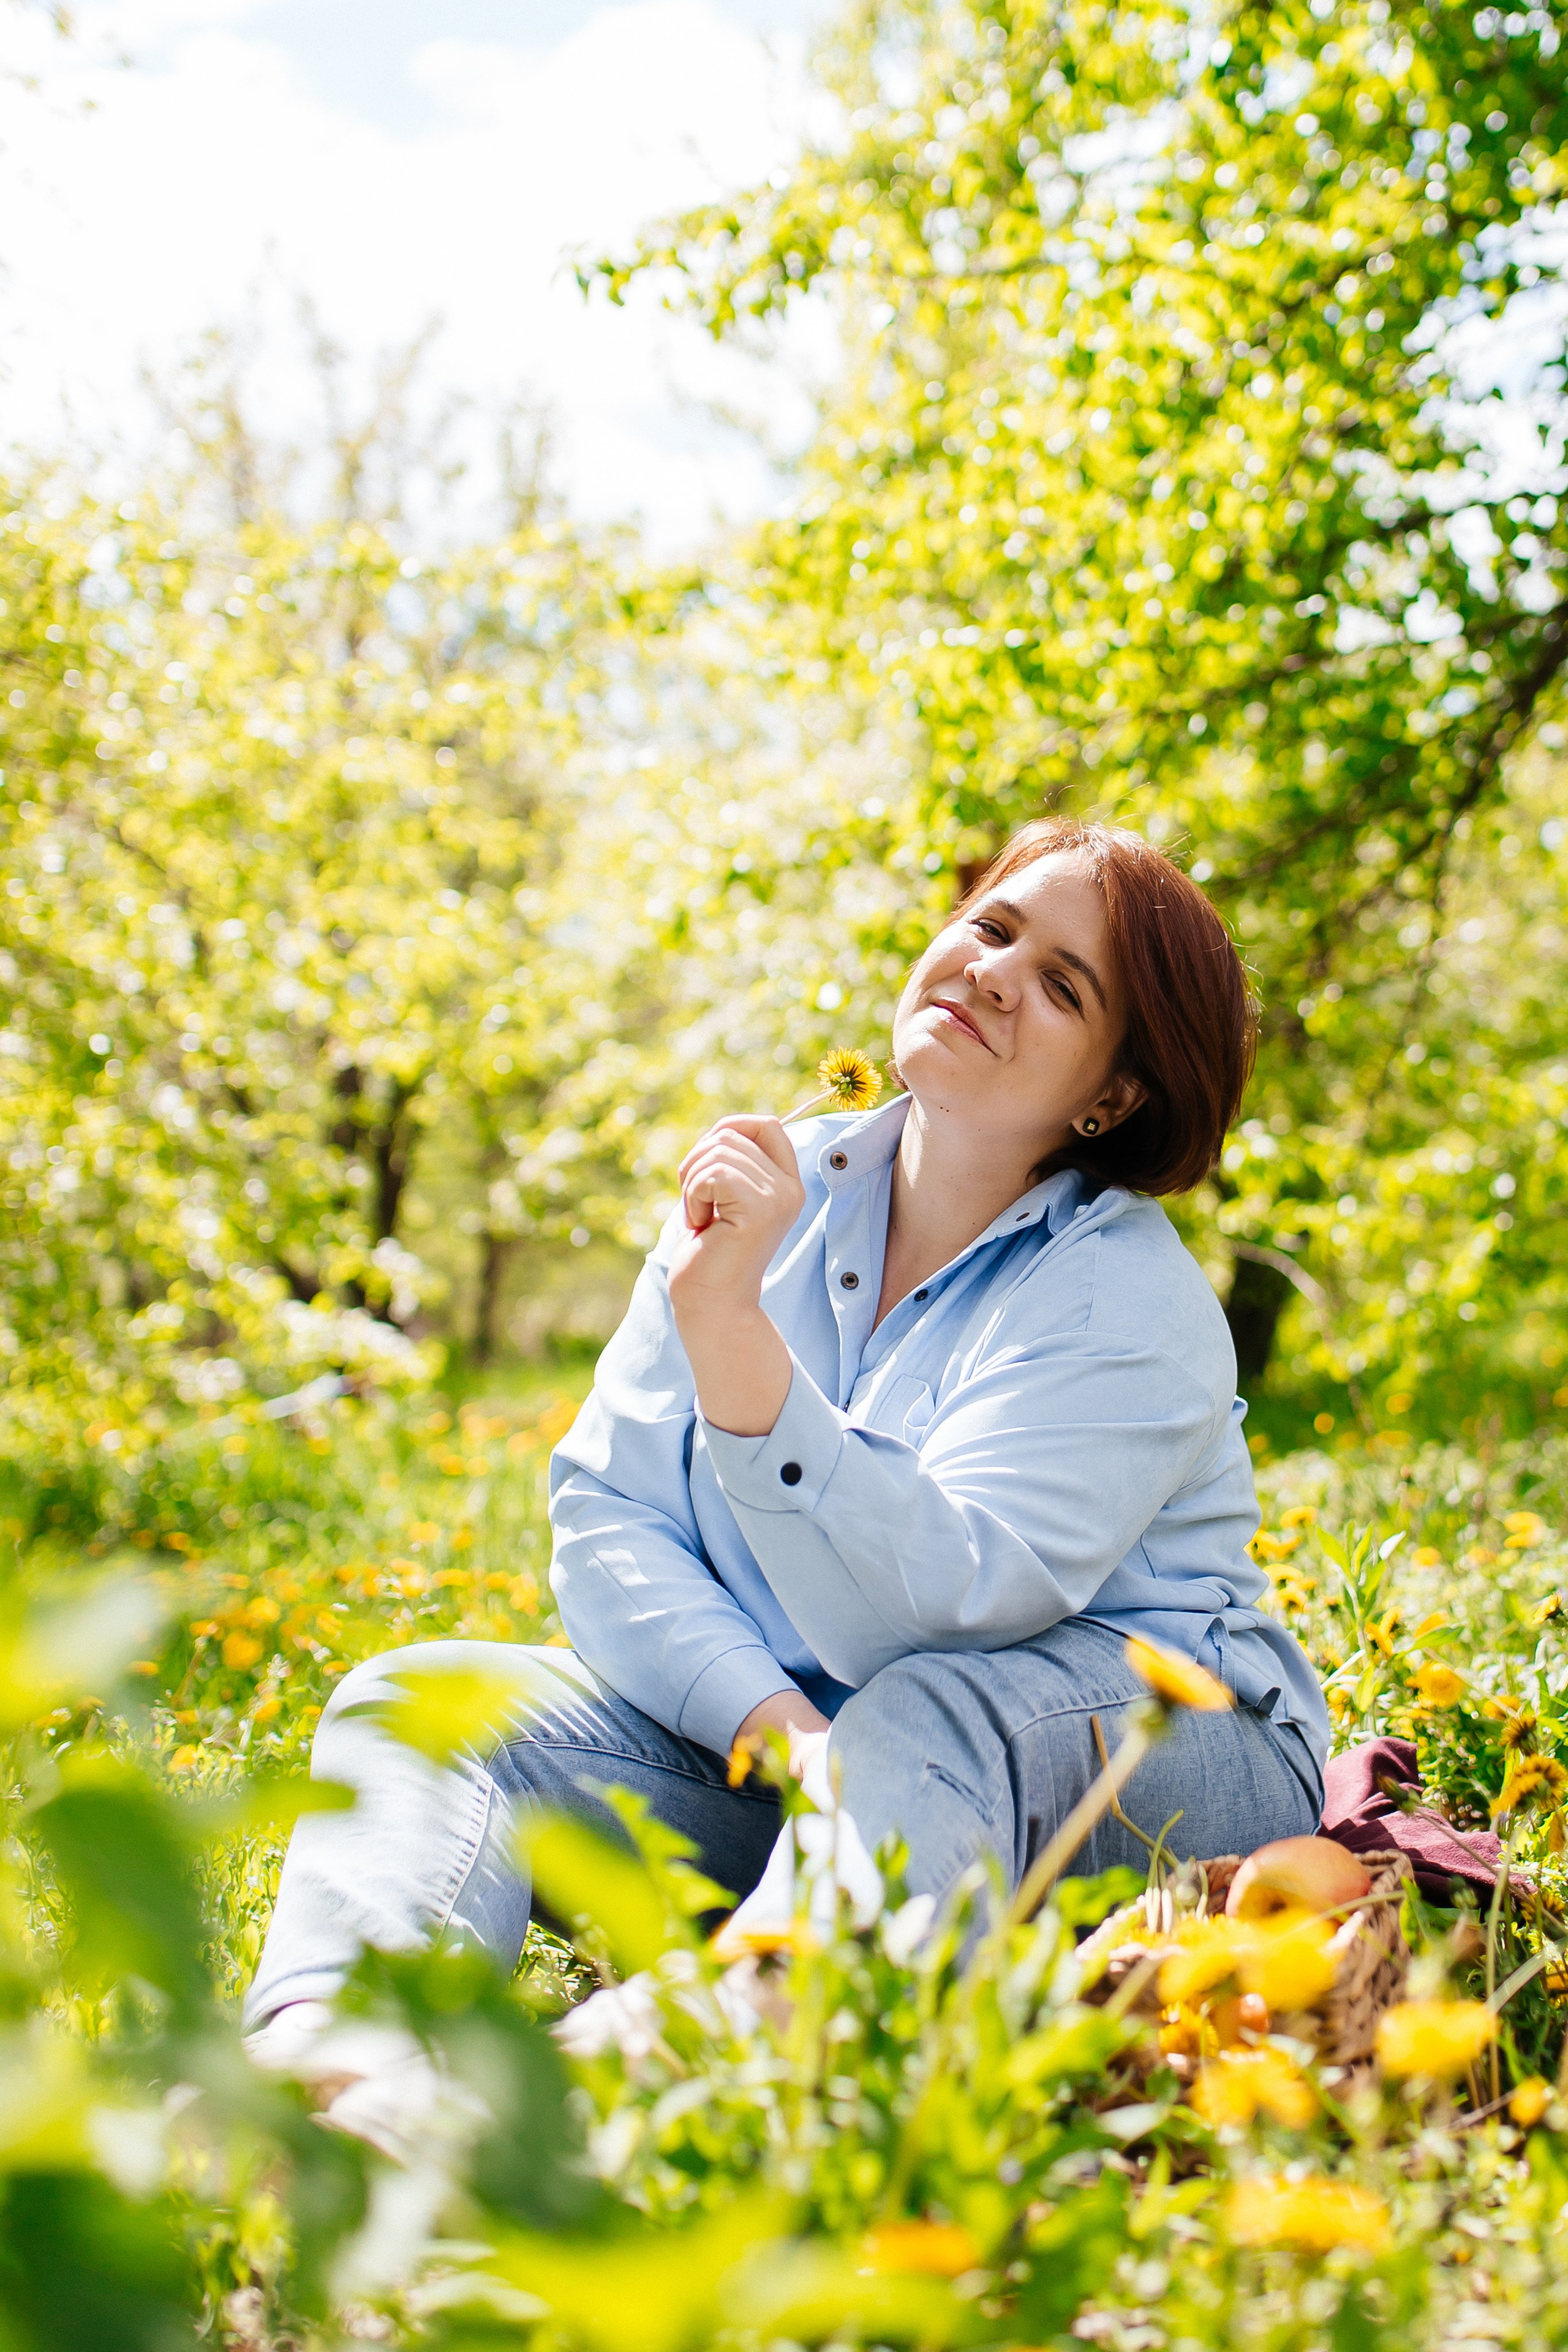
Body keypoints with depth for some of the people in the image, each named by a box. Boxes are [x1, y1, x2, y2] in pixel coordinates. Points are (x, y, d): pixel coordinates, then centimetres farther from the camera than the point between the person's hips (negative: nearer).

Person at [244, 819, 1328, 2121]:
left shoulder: (1134, 1303, -14)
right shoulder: (769, 1190, 2)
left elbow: (924, 1607, -27)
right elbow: (607, 1516, -3)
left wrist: (726, 1324, -34)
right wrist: (769, 1722, -21)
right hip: (781, 1745, 5)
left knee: (922, 1724, -39)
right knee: (417, 1696, -16)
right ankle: (313, 2053, -46)